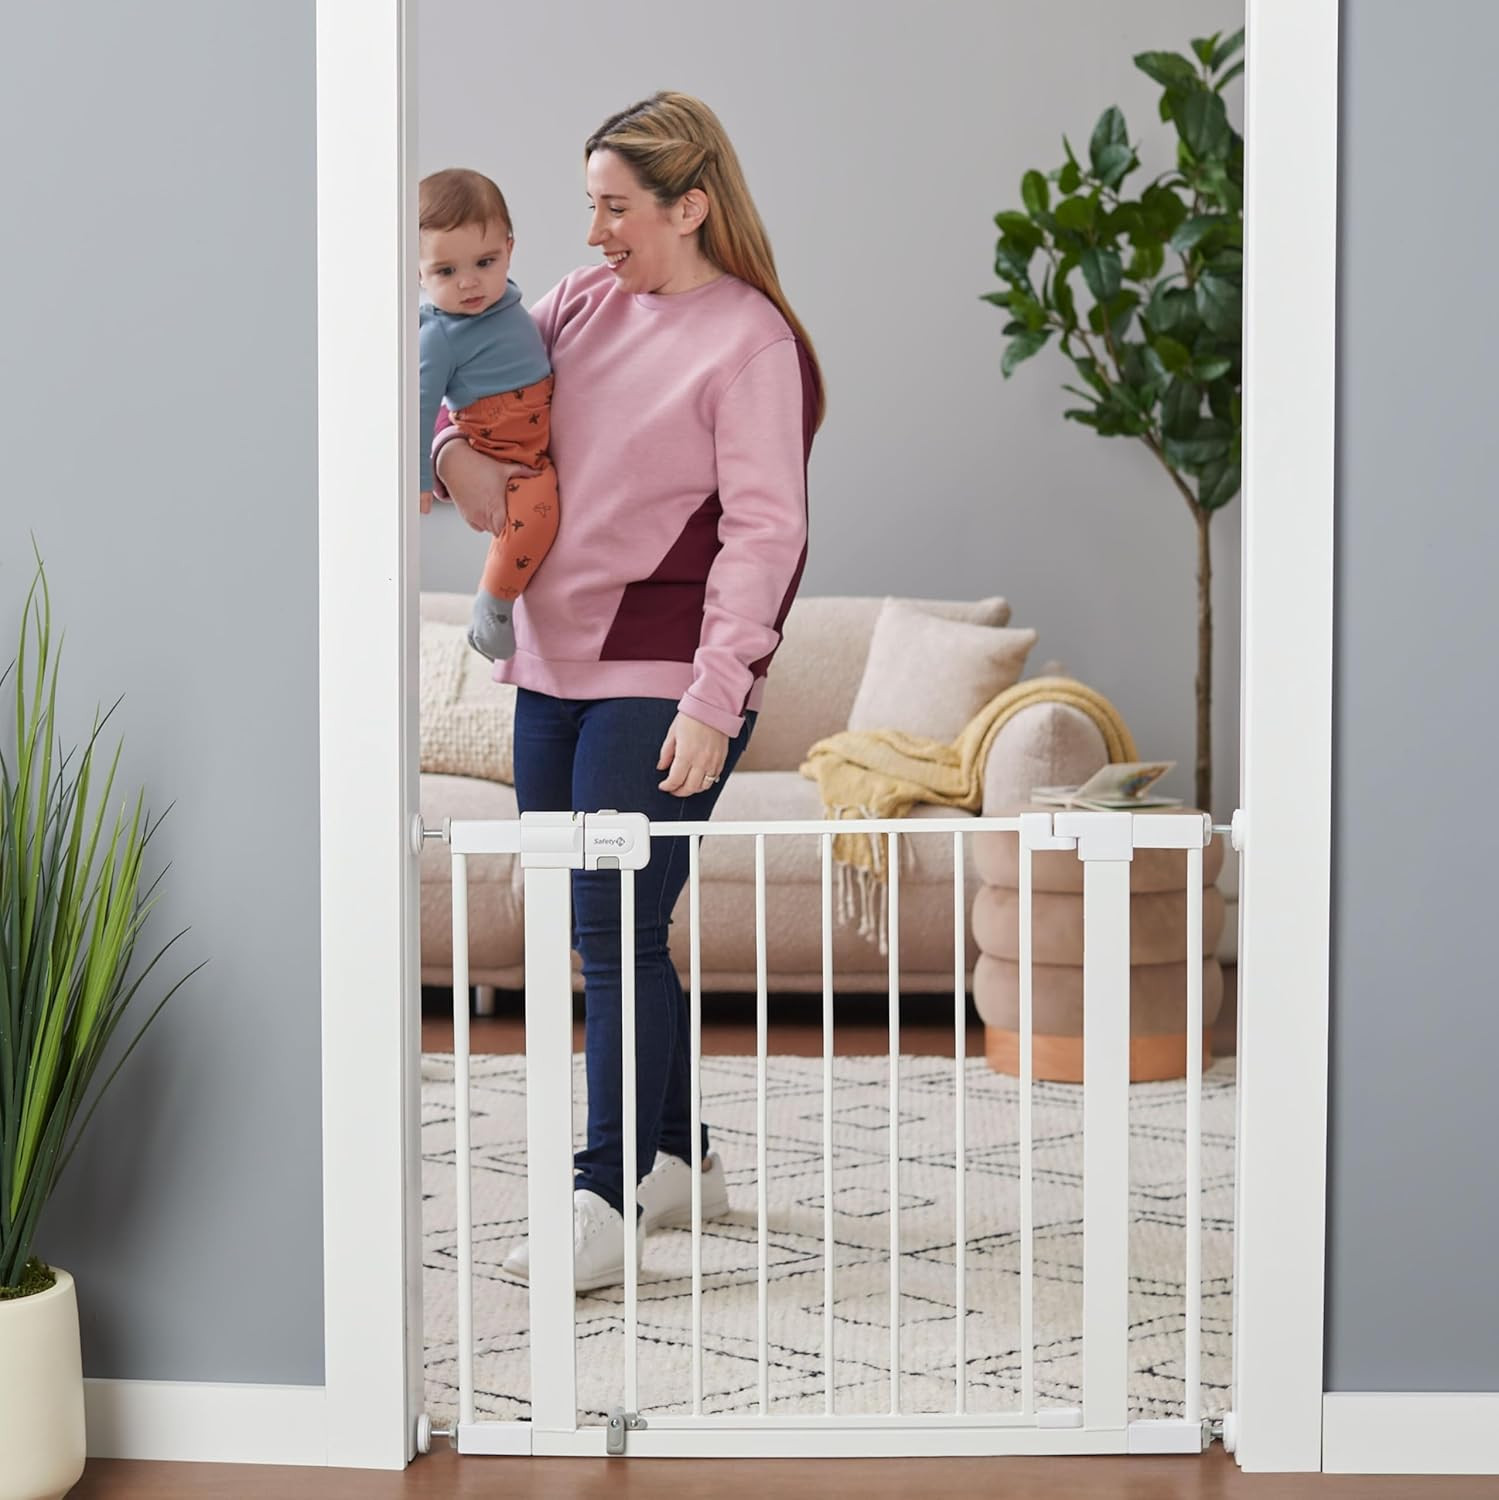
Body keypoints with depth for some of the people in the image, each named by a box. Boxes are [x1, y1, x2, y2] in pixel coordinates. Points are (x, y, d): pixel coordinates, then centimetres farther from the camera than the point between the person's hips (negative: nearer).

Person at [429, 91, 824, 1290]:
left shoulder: (751, 341, -9)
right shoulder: (584, 302, 12)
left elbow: (763, 530, -14)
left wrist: (713, 698, -20)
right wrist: (448, 442, -3)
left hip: (662, 683, -7)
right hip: (555, 666, 7)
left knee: (618, 936, -9)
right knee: (602, 933, 12)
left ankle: (605, 1206, -3)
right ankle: (678, 1160, 26)